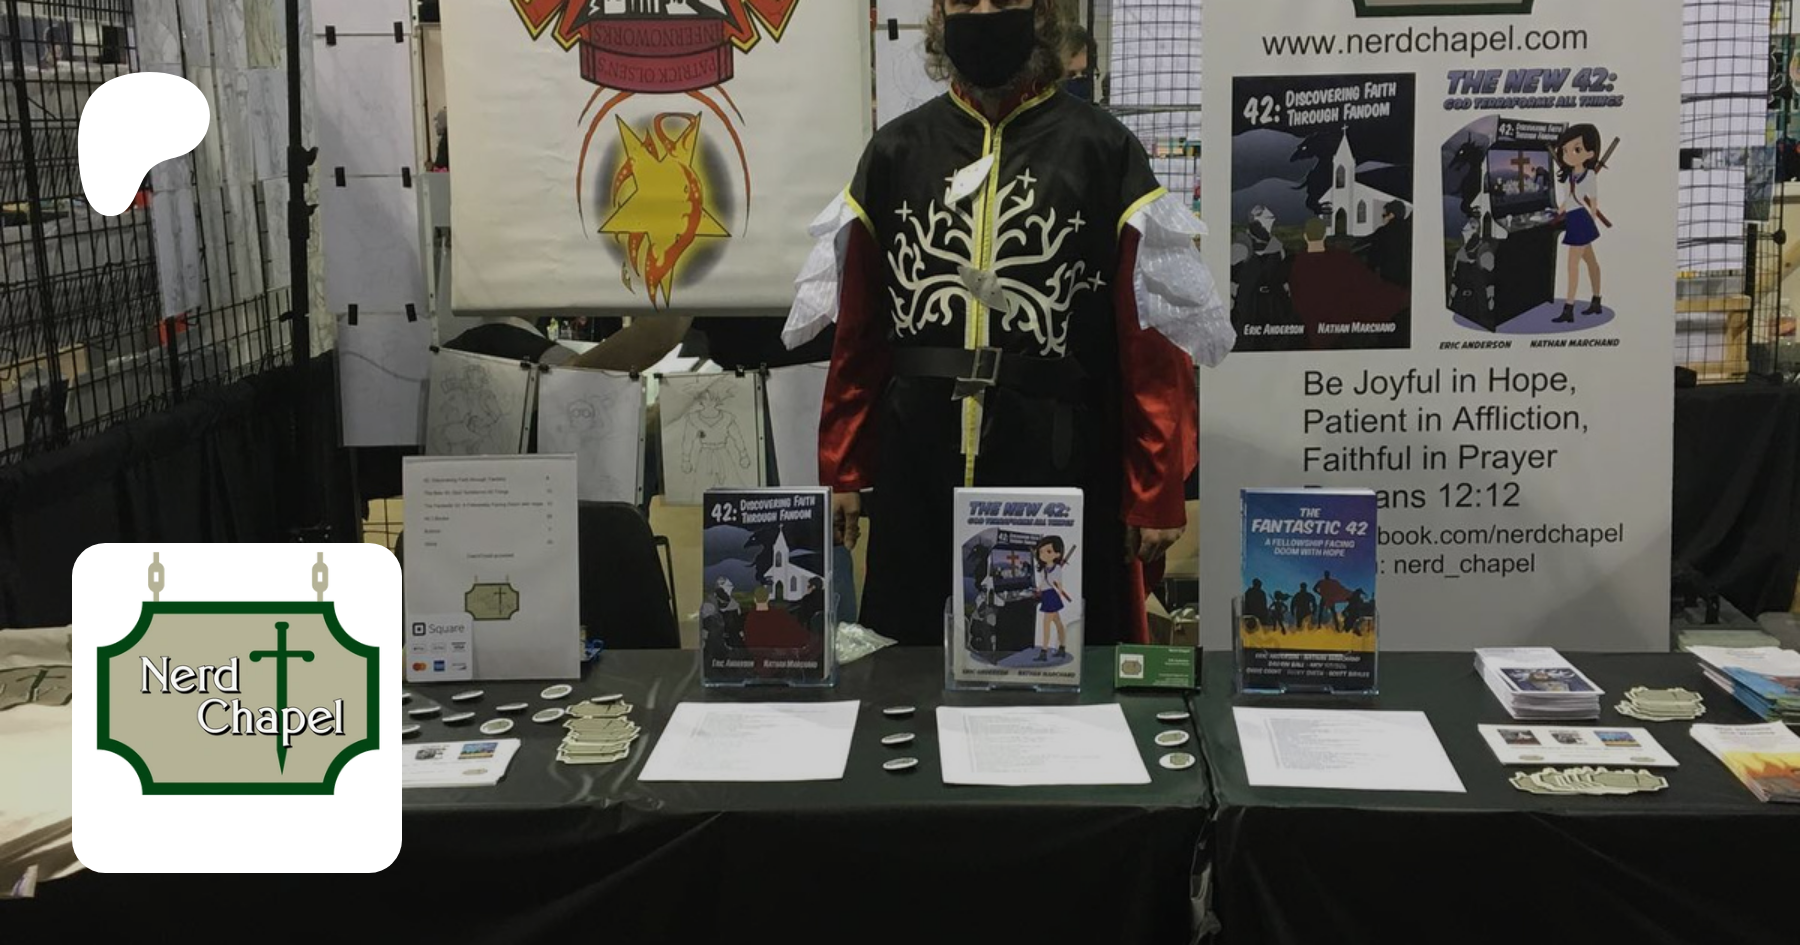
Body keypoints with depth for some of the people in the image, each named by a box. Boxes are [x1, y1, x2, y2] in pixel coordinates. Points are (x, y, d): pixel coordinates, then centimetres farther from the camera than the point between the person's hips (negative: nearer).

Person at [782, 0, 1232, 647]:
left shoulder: (1102, 150, -1)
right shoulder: (896, 151, 8)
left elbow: (1152, 337, -4)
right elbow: (858, 330, 10)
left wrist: (1157, 491, -7)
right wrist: (841, 470, 7)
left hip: (1061, 468, -2)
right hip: (918, 472, 3)